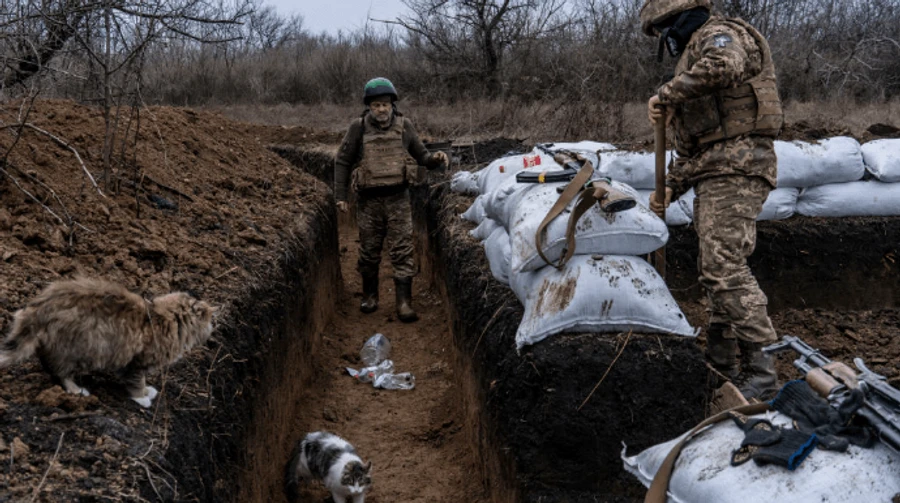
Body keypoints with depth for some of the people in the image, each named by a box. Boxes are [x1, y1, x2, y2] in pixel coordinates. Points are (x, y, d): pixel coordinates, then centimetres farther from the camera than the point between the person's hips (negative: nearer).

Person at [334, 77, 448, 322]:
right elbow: (342, 162, 3)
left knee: (403, 250, -4)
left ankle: (404, 302, -2)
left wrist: (435, 159, -13)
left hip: (398, 198, 0)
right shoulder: (359, 128, -3)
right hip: (369, 200, 0)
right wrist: (340, 195, -1)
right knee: (369, 250, 11)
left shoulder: (404, 126, 1)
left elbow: (420, 154, 10)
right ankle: (370, 295, 29)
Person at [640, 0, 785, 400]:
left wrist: (668, 93, -19)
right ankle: (721, 360, 19)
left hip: (735, 168, -10)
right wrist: (670, 188, 22)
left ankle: (760, 370, -16)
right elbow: (688, 143, 29)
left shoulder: (719, 35, -2)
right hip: (712, 173, 10)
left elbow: (723, 66, -30)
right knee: (713, 267, 11)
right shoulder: (694, 56, 28)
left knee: (725, 266, -18)